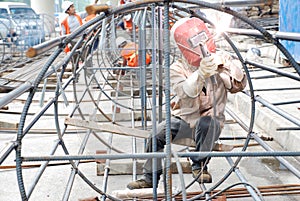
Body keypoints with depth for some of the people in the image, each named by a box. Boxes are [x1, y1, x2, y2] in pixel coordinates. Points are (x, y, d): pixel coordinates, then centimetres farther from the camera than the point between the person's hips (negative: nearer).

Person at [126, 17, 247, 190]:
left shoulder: (222, 59, -3)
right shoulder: (178, 69, -6)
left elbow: (239, 84, -10)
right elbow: (186, 92, -26)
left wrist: (225, 68, -27)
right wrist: (201, 73, -44)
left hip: (212, 120, -1)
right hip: (185, 119, 1)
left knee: (206, 123, -36)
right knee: (158, 134, -21)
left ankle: (199, 166, -11)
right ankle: (150, 177, -1)